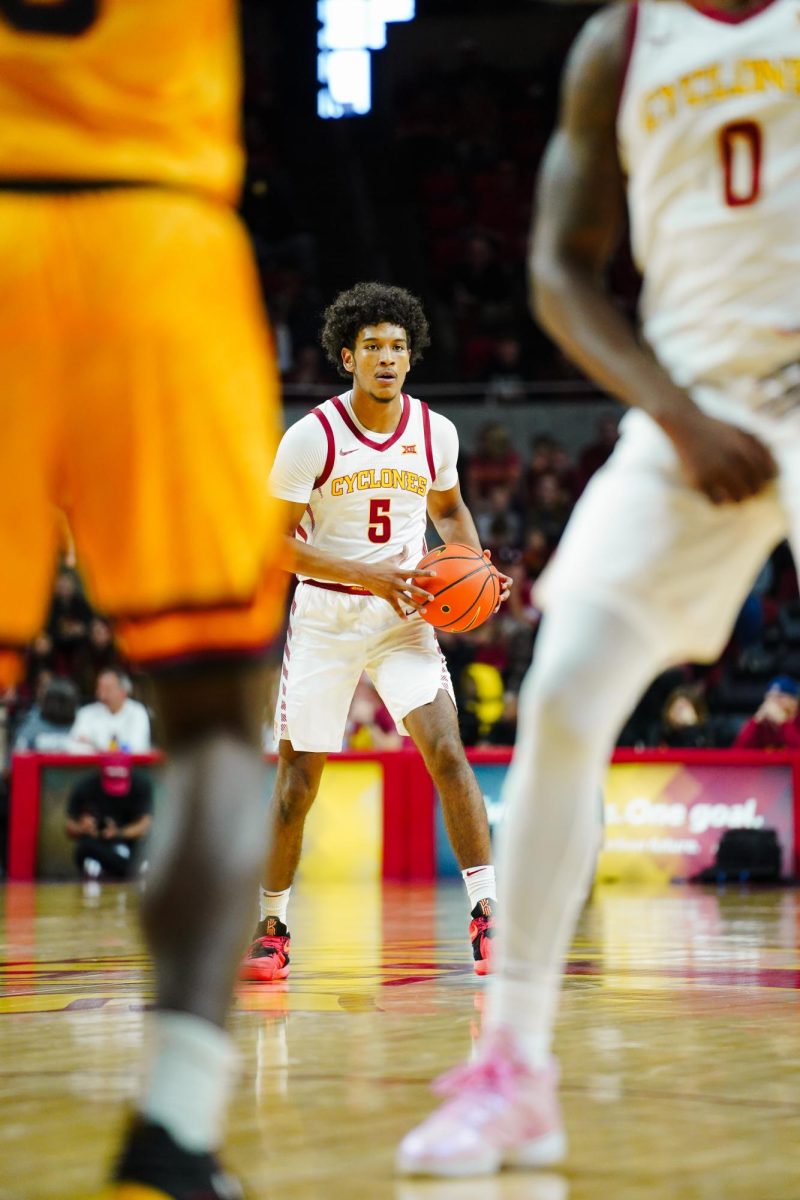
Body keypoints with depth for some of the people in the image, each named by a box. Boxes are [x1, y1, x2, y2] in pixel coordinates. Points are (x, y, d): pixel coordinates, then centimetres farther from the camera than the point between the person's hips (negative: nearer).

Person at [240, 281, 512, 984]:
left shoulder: (436, 433, -2)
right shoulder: (312, 437, -12)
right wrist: (367, 574, -21)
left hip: (403, 615, 2)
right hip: (325, 615, -2)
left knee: (447, 749, -16)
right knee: (298, 778, 3)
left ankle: (486, 915, -12)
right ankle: (273, 931, 19)